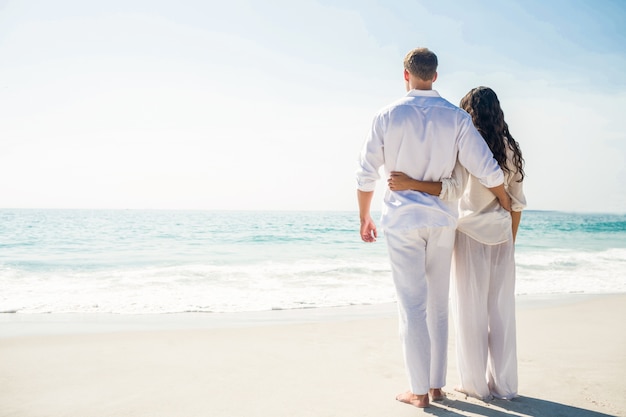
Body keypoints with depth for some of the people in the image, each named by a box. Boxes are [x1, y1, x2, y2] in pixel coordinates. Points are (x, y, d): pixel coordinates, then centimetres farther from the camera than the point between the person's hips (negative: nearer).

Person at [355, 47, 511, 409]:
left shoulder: (387, 116, -4)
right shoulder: (456, 117, -2)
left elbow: (366, 175, -3)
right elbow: (488, 171, -5)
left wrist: (365, 218, 9)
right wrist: (507, 203, 13)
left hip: (402, 220, -2)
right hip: (442, 219, 2)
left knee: (413, 306, 3)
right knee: (438, 305, 13)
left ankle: (420, 391, 9)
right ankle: (437, 385, 21)